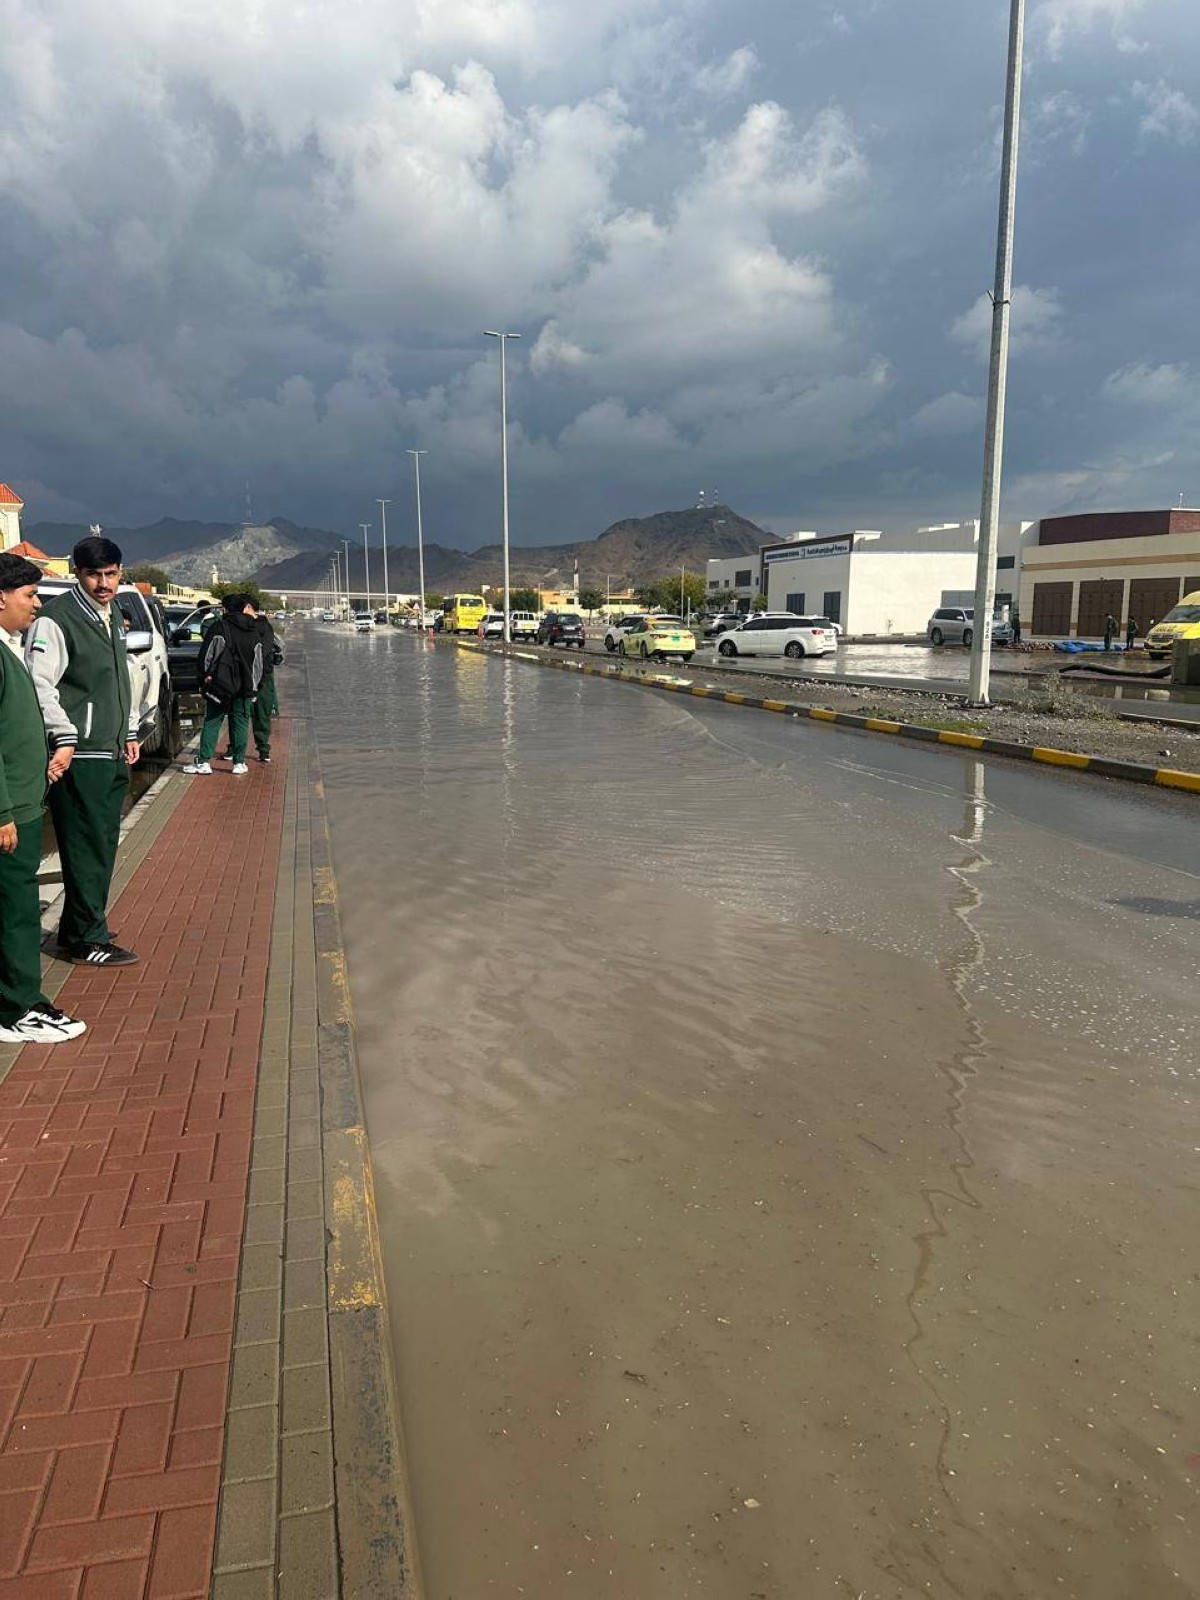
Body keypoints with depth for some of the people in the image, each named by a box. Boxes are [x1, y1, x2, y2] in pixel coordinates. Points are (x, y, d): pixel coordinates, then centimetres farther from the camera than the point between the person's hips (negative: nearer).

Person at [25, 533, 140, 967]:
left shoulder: (113, 615, 16)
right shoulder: (56, 619, -11)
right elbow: (39, 684, -17)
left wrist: (130, 731, 22)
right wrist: (65, 737, -21)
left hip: (113, 755, 9)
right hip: (79, 756, -9)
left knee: (103, 847, 13)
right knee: (87, 849, -4)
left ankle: (82, 929, 25)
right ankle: (87, 940, 6)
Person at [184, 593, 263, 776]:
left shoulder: (219, 626, -5)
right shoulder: (253, 631, 10)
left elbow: (208, 653, -8)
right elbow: (258, 660, 13)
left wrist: (206, 674, -1)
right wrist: (254, 684, 16)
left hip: (219, 684, -3)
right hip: (245, 685, 3)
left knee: (212, 721, 2)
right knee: (240, 722, 7)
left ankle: (204, 762, -2)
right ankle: (239, 763, 7)